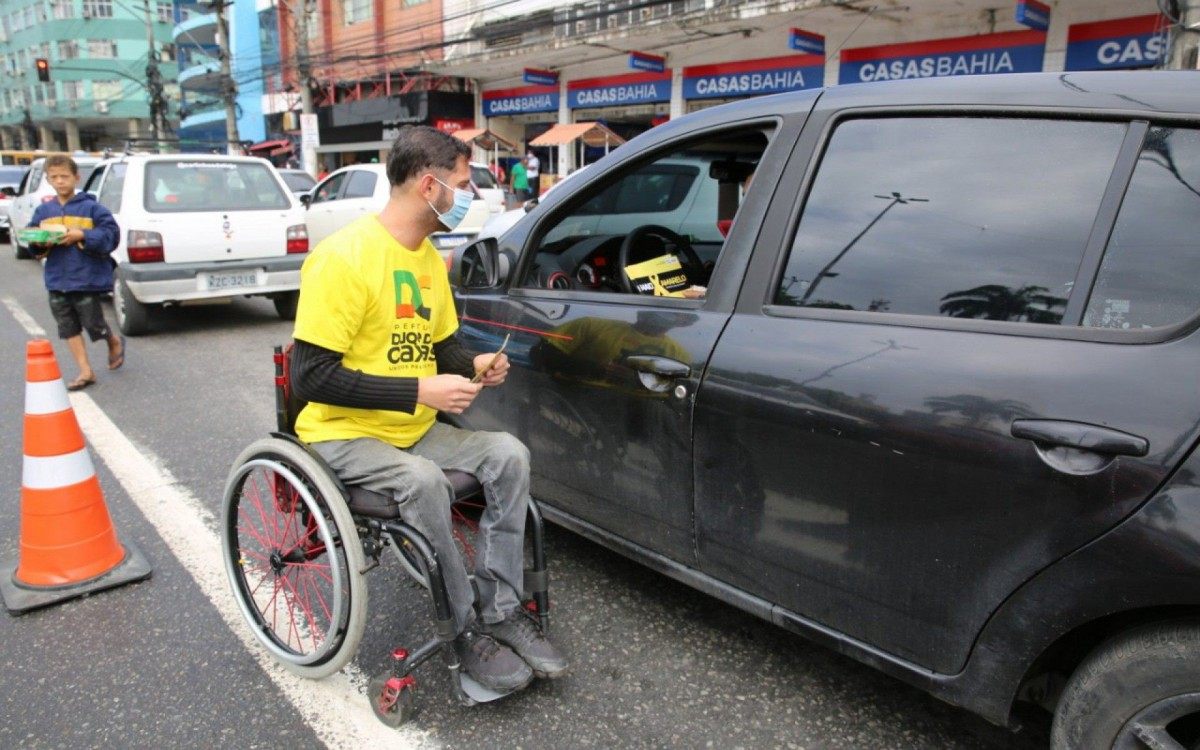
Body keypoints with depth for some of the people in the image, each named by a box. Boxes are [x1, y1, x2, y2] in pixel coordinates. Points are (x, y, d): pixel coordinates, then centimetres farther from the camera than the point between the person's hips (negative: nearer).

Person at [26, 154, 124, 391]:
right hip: (57, 281, 5)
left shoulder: (90, 207, -5)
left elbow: (110, 233, -9)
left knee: (93, 323, 0)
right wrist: (39, 243, -9)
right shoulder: (43, 211, 8)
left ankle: (115, 341, 33)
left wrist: (82, 235, -20)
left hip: (87, 278, -5)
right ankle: (85, 372, 14)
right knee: (68, 327, 7)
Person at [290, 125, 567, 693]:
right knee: (423, 480, -34)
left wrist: (473, 366, -6)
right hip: (344, 433, -7)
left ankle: (502, 609, -5)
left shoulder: (428, 258, 7)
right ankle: (468, 631, -15)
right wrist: (420, 391, -26)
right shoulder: (343, 257, -20)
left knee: (508, 454, -13)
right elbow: (310, 375, -23)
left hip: (414, 428, 8)